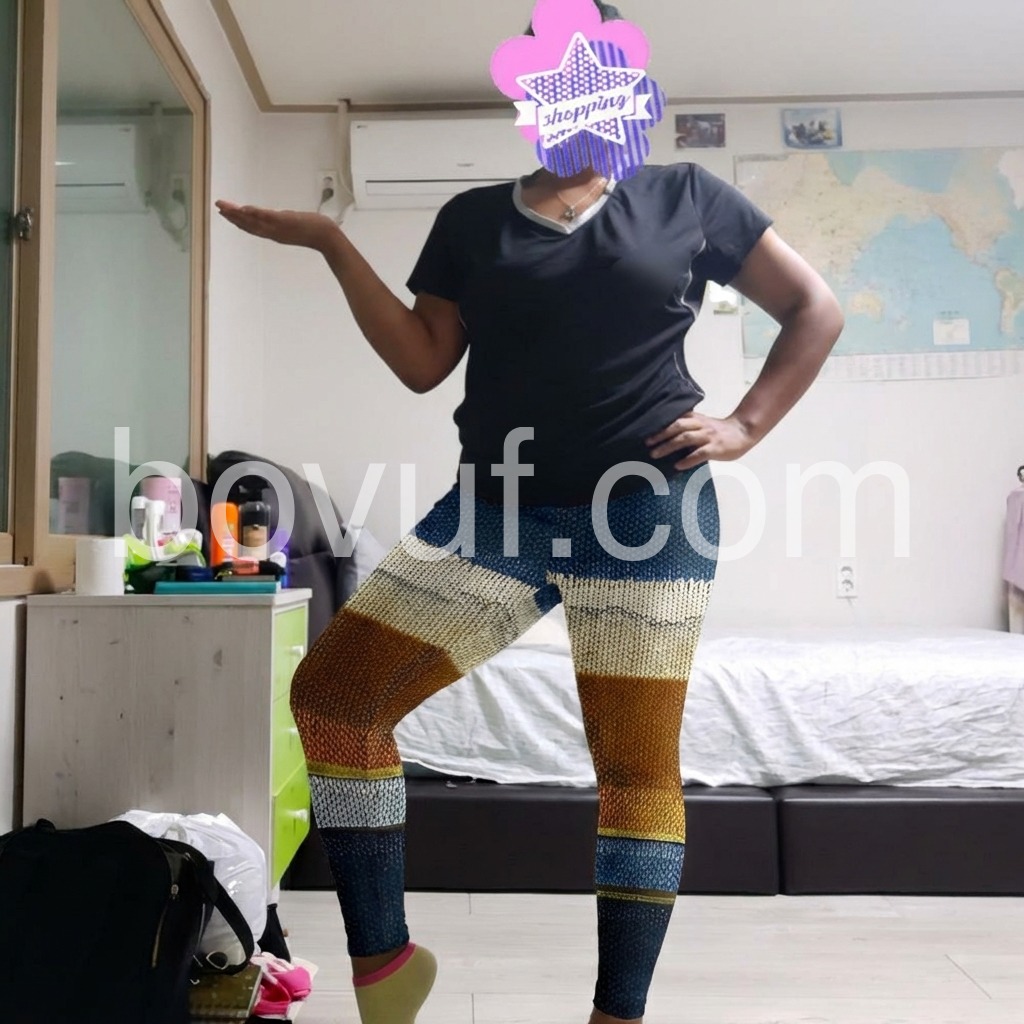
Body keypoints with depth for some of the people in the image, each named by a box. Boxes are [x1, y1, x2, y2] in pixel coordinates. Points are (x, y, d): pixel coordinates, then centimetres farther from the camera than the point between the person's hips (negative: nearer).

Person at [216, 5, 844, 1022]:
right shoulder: (473, 218, 14)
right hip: (498, 507, 3)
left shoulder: (687, 197, 8)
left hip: (647, 509, -2)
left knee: (636, 766, -1)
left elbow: (815, 308, 12)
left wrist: (746, 425, 1)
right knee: (331, 693, -5)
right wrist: (332, 245, 1)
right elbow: (422, 362, 7)